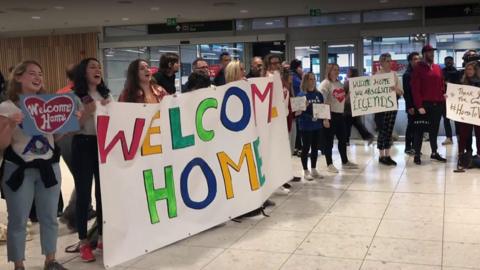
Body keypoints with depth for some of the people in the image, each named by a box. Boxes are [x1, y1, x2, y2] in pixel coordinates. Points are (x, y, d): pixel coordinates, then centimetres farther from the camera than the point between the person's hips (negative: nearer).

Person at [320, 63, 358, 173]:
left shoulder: (340, 83, 14)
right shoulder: (325, 84, -11)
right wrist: (325, 118, -22)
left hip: (340, 114, 8)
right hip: (330, 115, -8)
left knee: (343, 139, 16)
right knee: (328, 140, 0)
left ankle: (345, 161, 29)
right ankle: (330, 164, 9)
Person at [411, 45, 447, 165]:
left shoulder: (438, 68, 13)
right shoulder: (418, 69, -5)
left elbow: (442, 84, 19)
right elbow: (415, 89, -11)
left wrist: (443, 95, 3)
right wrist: (419, 105, -16)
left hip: (438, 104, 5)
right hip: (424, 104, -5)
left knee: (434, 129, 13)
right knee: (420, 129, 1)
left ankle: (434, 153, 22)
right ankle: (417, 155, 6)